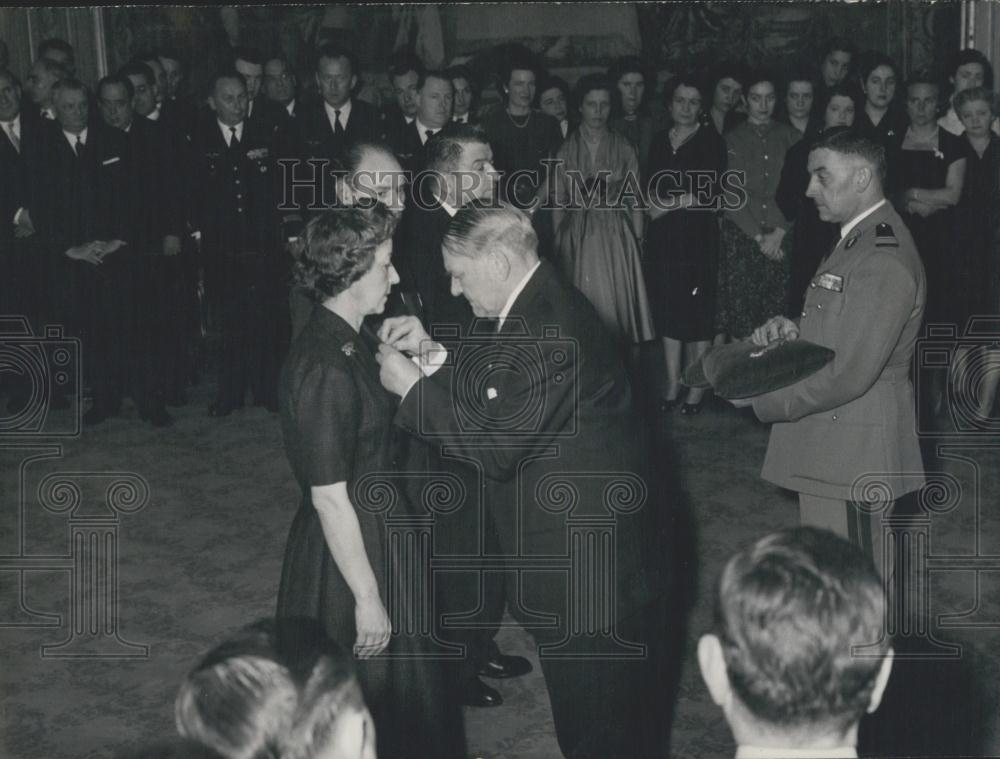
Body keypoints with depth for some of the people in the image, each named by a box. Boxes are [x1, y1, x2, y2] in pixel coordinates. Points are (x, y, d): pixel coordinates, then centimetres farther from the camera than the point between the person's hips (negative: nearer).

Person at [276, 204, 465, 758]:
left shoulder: (344, 341, 3)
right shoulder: (325, 368, -27)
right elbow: (330, 499, -24)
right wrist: (368, 598, -20)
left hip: (376, 536, 9)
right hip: (348, 553, -9)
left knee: (398, 704, 24)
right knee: (366, 705, 10)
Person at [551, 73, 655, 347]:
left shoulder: (623, 148, 3)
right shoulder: (566, 150, 3)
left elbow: (635, 200, 5)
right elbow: (559, 203, 5)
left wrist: (638, 241, 0)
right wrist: (558, 244, 0)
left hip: (616, 238, 0)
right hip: (577, 240, 0)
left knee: (617, 307, 0)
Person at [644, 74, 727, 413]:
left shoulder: (711, 141, -1)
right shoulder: (660, 141, 13)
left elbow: (711, 194, -8)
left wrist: (670, 204, -7)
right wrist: (652, 205, -2)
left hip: (698, 236, -4)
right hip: (663, 237, 4)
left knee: (697, 310, -4)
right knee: (667, 309, 6)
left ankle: (696, 388, 4)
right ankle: (672, 383, 15)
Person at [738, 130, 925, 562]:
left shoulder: (883, 260, -21)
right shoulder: (858, 239, 14)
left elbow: (849, 375, -25)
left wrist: (761, 398, -15)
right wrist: (793, 332, 2)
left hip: (850, 453, -10)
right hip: (828, 442, 10)